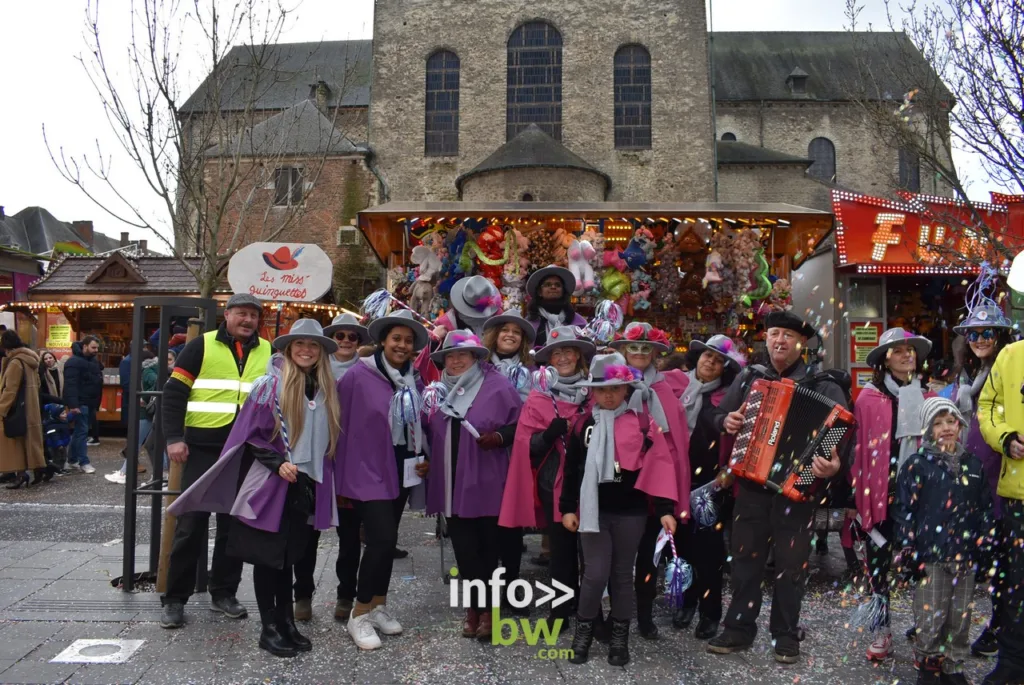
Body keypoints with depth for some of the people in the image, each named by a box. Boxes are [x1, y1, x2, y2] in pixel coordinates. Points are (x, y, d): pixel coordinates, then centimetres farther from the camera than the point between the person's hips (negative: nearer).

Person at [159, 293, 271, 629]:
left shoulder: (268, 352, 10)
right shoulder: (203, 345, 0)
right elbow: (174, 391, -2)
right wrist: (174, 438, -10)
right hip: (203, 449, -3)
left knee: (235, 525, 10)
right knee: (191, 523, 1)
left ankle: (224, 593, 23)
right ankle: (175, 599, 14)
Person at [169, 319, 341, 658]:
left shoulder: (327, 390, 7)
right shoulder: (270, 384, -10)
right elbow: (250, 434, -9)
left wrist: (320, 475, 11)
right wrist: (278, 463, -18)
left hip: (307, 486, 5)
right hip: (271, 485, -5)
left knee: (289, 556, 14)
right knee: (268, 556, 5)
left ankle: (287, 622, 24)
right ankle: (269, 627, 15)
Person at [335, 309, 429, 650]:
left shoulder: (414, 382, 5)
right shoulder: (358, 375, -14)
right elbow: (340, 421, -11)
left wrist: (421, 457, 7)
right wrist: (342, 471, -8)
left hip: (400, 470, 6)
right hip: (368, 470, -6)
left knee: (387, 539, 14)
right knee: (383, 538, -12)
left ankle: (379, 606, 29)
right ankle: (359, 614, 5)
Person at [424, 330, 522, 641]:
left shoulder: (497, 385, -6)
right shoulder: (440, 389, 10)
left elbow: (520, 424, -6)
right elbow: (430, 431, 20)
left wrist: (499, 436, -21)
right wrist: (427, 461, 8)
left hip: (485, 483, -4)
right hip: (451, 482, 4)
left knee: (487, 545, 7)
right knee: (463, 547, 8)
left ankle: (483, 607, 22)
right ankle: (476, 605, 22)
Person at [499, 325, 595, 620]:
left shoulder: (593, 394, 3)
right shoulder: (538, 397, -1)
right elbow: (528, 446, -5)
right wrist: (549, 434, -22)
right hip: (554, 484, -1)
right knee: (561, 548, 6)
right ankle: (561, 609, 21)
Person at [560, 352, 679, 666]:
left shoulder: (642, 422, -3)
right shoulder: (584, 424, 3)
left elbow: (660, 466, -6)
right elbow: (572, 469, 7)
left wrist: (665, 509, -11)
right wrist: (568, 508, 5)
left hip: (630, 511, -1)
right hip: (594, 510, 1)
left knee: (622, 574, 11)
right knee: (595, 574, -3)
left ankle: (620, 637, 26)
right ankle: (583, 630, 19)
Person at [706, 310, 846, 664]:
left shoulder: (822, 386, -3)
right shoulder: (748, 377, 8)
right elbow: (719, 414, 16)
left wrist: (835, 464, -29)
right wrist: (727, 421, -7)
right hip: (751, 484, 3)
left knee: (791, 563, 7)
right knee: (744, 558, 10)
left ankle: (786, 634, 22)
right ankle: (739, 628, 22)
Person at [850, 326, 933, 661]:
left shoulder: (927, 398, 7)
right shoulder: (869, 397, -3)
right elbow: (858, 450, -5)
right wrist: (857, 497, -7)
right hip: (881, 495, -3)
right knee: (878, 562, 5)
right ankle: (881, 629, 16)